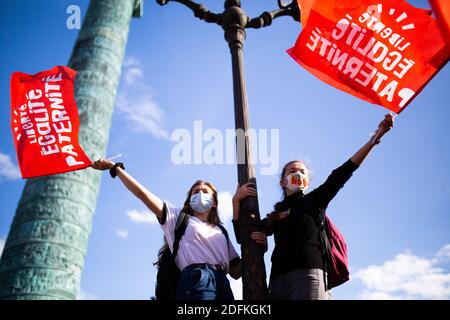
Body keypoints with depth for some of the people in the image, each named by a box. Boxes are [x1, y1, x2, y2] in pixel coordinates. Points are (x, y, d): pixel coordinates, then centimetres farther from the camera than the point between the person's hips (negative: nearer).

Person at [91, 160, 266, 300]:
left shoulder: (220, 232, 30)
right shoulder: (178, 217, 21)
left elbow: (236, 272, 24)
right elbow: (142, 193, 14)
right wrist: (115, 168, 9)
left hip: (223, 284, 5)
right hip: (197, 281, -5)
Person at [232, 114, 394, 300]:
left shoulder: (315, 199, 17)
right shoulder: (275, 216, 25)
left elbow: (341, 174, 6)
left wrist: (375, 138, -4)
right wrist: (236, 201, 14)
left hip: (308, 273, -4)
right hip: (278, 279, 4)